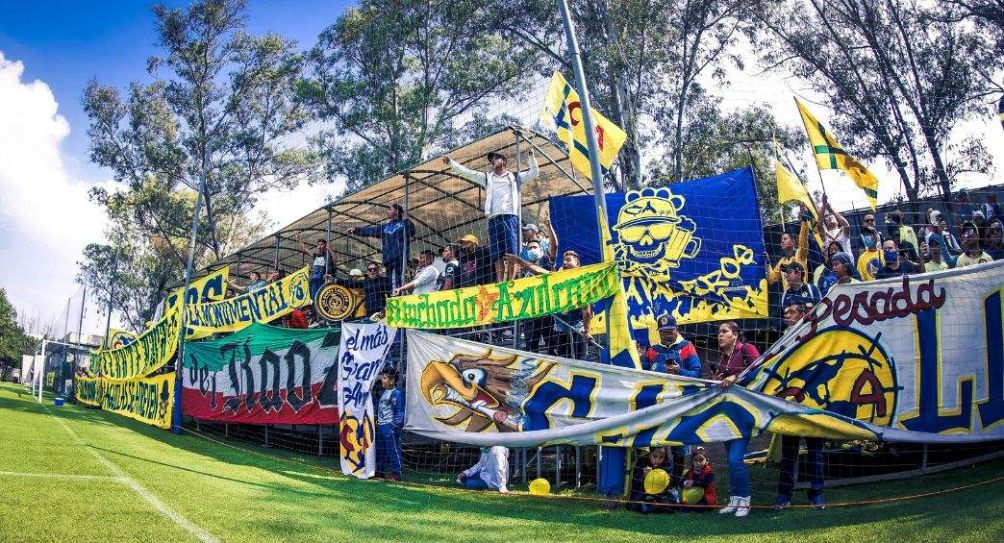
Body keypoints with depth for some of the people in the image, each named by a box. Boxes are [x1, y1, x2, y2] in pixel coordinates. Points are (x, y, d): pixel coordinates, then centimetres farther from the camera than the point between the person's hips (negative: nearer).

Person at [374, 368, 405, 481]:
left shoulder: (397, 393, -11)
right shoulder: (383, 393, 16)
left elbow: (400, 412, -14)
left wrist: (396, 426, -17)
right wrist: (376, 420, 21)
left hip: (390, 426, -9)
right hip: (380, 425, 10)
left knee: (393, 450, -7)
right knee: (379, 450, 16)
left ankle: (396, 474, -3)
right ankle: (379, 472, 26)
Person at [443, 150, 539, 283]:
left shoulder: (515, 176, 18)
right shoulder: (486, 177, 23)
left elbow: (533, 173, 11)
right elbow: (466, 172, 17)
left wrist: (531, 156, -1)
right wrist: (450, 162, 9)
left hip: (510, 217, -2)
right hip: (493, 218, 2)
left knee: (512, 251, -12)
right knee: (497, 254, -3)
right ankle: (500, 283, -5)